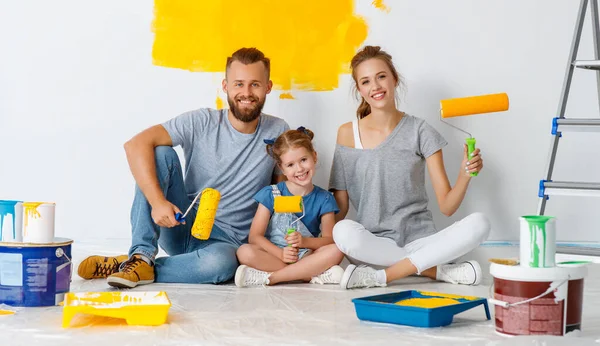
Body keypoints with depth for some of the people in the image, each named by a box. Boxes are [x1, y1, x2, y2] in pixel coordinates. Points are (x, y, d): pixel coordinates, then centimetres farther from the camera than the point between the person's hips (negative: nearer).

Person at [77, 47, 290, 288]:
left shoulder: (278, 133, -2)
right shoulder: (202, 122, -7)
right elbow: (136, 145, -19)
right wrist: (157, 201, -32)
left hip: (225, 241, -1)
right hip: (181, 226, 1)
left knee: (222, 262, -39)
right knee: (161, 153, -21)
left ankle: (135, 269, -18)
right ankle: (141, 256, -23)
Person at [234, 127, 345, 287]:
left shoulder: (324, 198, 4)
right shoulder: (271, 194, 0)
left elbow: (329, 239, -2)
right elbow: (255, 236, -7)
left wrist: (304, 241, -22)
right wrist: (280, 253, -23)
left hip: (307, 256, 1)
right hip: (273, 254, -1)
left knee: (336, 251, -28)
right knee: (245, 252, -31)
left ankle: (269, 277, -27)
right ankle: (318, 274, -30)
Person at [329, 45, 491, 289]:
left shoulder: (420, 131, 2)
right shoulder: (348, 134, 3)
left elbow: (446, 206, 0)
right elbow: (339, 207, 4)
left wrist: (465, 175, -18)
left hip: (419, 241, 1)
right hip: (374, 245, -1)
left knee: (479, 224, -25)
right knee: (344, 231, -34)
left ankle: (382, 275, -23)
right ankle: (438, 270, -18)